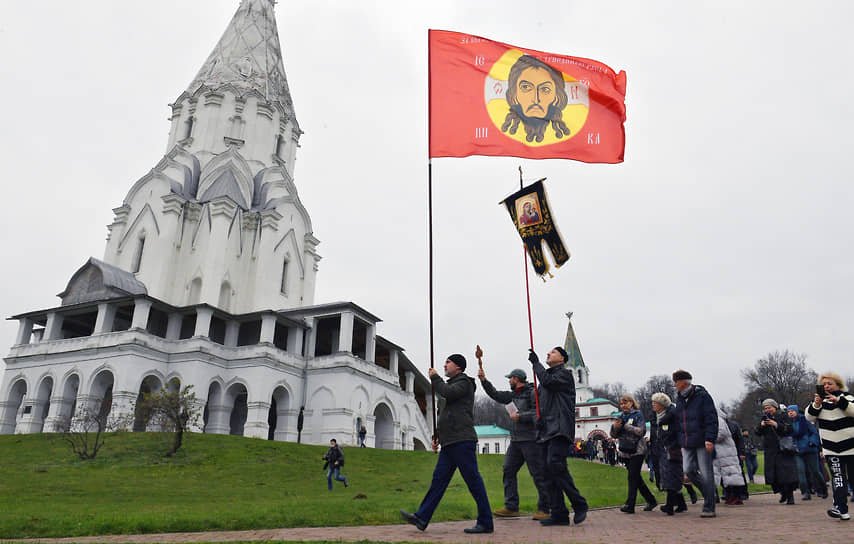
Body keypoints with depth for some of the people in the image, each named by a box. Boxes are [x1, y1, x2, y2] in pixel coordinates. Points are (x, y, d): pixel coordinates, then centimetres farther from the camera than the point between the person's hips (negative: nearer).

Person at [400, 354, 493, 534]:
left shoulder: (464, 382, -1)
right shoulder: (451, 384, 26)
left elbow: (448, 393, -20)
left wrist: (434, 377, -5)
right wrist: (438, 436, 22)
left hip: (462, 441, -9)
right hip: (449, 443, 9)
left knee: (473, 480, -6)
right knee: (439, 478, 5)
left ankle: (485, 522, 0)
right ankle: (422, 518, 5)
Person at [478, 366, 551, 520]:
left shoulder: (533, 392, -8)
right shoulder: (514, 394, 17)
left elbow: (539, 413, -17)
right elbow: (497, 396, 24)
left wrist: (519, 416, -13)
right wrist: (484, 380, 17)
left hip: (531, 439, -8)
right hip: (516, 440, 9)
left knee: (538, 474, -4)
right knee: (508, 470, 4)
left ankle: (544, 509, 4)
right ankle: (511, 507, 8)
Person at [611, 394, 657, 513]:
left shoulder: (638, 415, -3)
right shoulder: (621, 416, 14)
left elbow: (642, 431, -15)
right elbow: (614, 435, 12)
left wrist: (627, 426, -18)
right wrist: (615, 427, -8)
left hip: (637, 451, -7)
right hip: (625, 452, 7)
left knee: (632, 477, -11)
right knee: (636, 478, 11)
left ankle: (630, 505, -11)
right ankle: (651, 500, 25)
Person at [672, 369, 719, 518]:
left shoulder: (702, 396, -7)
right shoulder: (680, 399, 14)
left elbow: (711, 418, -10)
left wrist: (710, 439, -18)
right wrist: (681, 442, 18)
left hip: (702, 442, -6)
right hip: (687, 444, 6)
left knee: (706, 474, -1)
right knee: (688, 470, -3)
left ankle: (709, 508, 7)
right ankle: (709, 493, 20)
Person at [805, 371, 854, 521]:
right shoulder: (820, 399, 11)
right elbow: (809, 417, 4)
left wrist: (839, 401, -25)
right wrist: (816, 405, -12)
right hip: (831, 448, 2)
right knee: (837, 478, -9)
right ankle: (841, 509, -15)